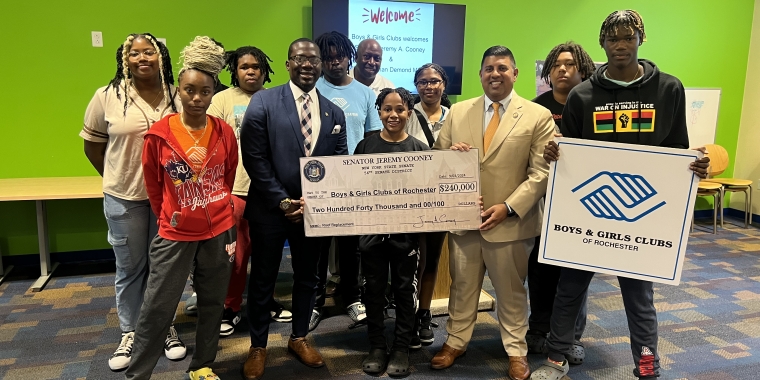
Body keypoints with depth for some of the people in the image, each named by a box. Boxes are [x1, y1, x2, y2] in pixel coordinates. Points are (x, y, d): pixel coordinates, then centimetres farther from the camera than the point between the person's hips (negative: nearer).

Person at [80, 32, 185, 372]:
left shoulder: (178, 97, -2)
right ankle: (129, 334, 28)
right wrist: (116, 178, 3)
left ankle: (166, 327, 30)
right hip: (124, 198, 0)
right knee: (129, 268, 12)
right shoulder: (106, 97, -4)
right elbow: (92, 145, 5)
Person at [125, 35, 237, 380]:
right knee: (157, 308, 3)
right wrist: (168, 219, 10)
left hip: (218, 232, 3)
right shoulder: (158, 134, -9)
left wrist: (221, 215, 12)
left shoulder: (225, 133, -3)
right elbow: (154, 187, 3)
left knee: (212, 304, 14)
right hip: (175, 234, -2)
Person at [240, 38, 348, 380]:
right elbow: (254, 158, -11)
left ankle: (299, 338, 37)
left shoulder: (334, 113, 5)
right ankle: (258, 346, 29)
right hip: (270, 208, -3)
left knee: (307, 277, 16)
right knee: (263, 279, 10)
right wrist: (282, 200, -16)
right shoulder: (263, 102, -6)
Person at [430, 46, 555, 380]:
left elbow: (542, 172, -8)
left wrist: (509, 207, -18)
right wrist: (449, 152, -14)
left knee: (511, 290, 12)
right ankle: (456, 341, 33)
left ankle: (516, 351, 30)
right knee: (462, 285, 15)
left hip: (511, 221, -2)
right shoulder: (458, 112, 7)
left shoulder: (538, 116, -3)